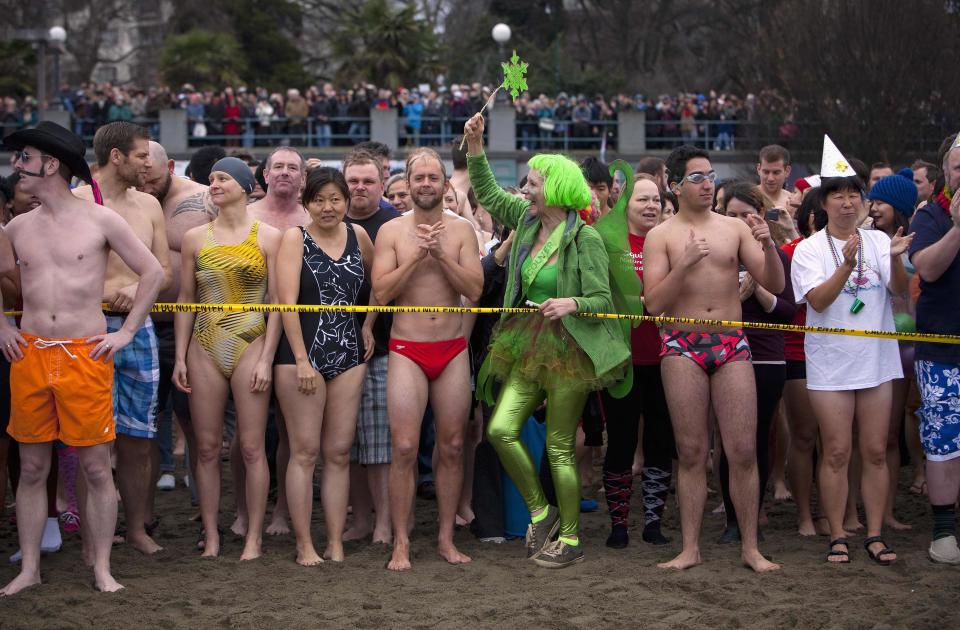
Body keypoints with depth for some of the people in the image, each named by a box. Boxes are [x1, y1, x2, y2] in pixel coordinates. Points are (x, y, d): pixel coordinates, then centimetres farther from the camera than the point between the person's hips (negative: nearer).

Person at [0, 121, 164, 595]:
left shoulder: (100, 220, -2)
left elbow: (153, 273, 1)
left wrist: (126, 333, -2)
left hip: (85, 356, -3)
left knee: (96, 467, 1)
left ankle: (102, 569, 10)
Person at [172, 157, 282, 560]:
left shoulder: (267, 237, 1)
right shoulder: (195, 238, 9)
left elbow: (276, 301, -1)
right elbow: (186, 300, 11)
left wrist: (266, 358, -7)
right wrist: (180, 357, 5)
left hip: (249, 347, -3)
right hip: (205, 349, 3)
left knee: (251, 447, -2)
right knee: (207, 448, 4)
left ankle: (254, 537, 5)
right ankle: (210, 534, 12)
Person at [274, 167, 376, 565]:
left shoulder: (357, 235, 8)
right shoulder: (294, 238, -3)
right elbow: (287, 301, -10)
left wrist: (369, 324, 12)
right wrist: (302, 360, -16)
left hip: (348, 354, 4)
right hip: (302, 354, -4)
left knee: (339, 453, 5)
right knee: (305, 452, -2)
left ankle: (336, 543, 10)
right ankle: (304, 545, 3)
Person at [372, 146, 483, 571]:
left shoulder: (461, 230, 5)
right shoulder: (392, 231, 1)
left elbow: (475, 289, -3)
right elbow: (380, 292, -7)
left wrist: (440, 254, -13)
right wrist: (417, 255, -13)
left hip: (453, 350, 2)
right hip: (407, 349, -2)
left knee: (451, 447, 6)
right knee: (404, 448, -8)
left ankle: (446, 538, 16)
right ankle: (401, 543, 0)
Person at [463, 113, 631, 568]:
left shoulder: (584, 238, -12)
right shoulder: (528, 221, 6)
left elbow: (603, 300, -11)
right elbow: (488, 194, 19)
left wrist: (571, 303, -30)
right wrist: (475, 147, 9)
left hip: (568, 350, -7)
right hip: (527, 346, 7)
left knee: (560, 446, -1)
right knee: (501, 430, -4)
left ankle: (571, 539, 11)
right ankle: (540, 512, 15)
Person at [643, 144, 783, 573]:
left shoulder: (735, 228, 9)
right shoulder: (661, 236, 4)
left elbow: (774, 285, 5)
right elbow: (653, 303, -5)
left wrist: (768, 245, -12)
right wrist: (684, 264, -17)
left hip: (731, 344, 1)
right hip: (682, 346, -1)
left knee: (743, 450, -3)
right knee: (691, 452, 2)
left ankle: (750, 547, 5)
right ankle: (690, 548, 8)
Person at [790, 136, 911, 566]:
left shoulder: (878, 241, 5)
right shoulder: (809, 249, -2)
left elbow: (900, 289, -5)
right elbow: (818, 300, -15)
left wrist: (895, 259, -24)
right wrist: (846, 265, -29)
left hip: (877, 360, 3)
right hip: (831, 364, -3)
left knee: (875, 452, 5)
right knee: (836, 453, 0)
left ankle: (875, 534, 12)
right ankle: (837, 536, 8)